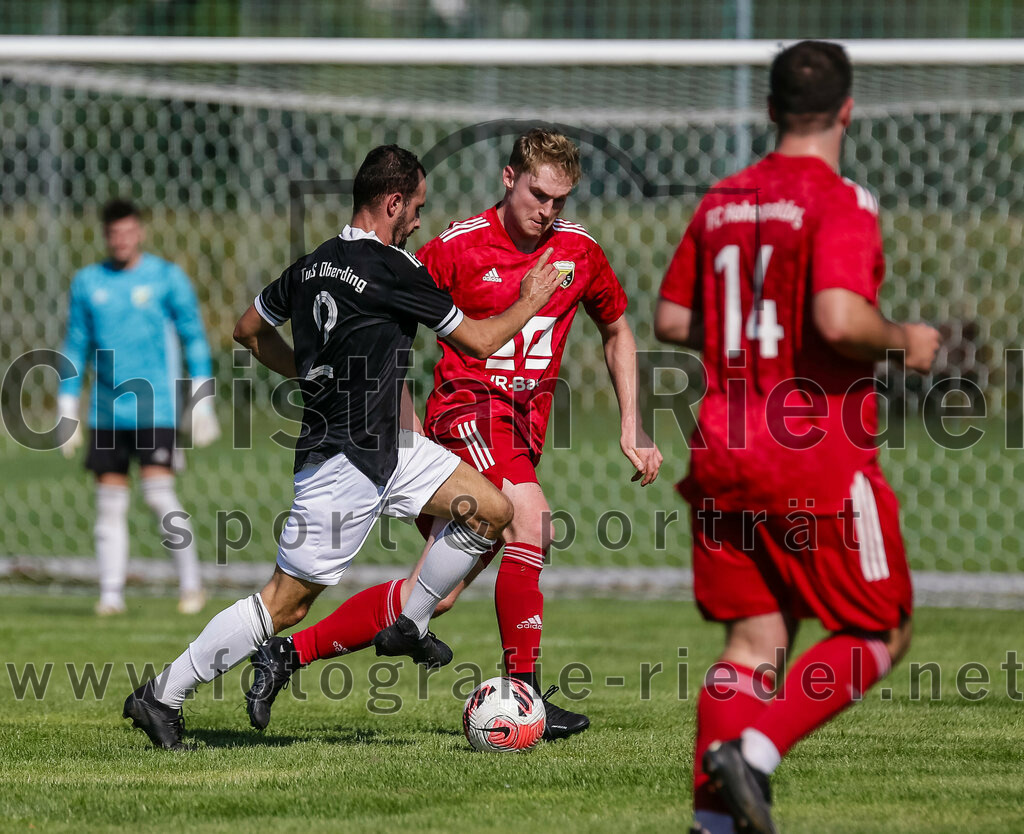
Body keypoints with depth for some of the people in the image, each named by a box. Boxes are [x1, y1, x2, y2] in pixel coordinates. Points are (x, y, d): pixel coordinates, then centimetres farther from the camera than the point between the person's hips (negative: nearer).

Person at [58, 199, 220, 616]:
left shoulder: (167, 277, 0)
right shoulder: (87, 283, 9)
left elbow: (194, 339, 3)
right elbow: (76, 347, 14)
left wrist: (202, 405, -3)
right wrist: (68, 414, 11)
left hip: (156, 408, -4)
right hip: (106, 414, 4)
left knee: (159, 494, -14)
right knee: (110, 502, 1)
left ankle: (191, 583, -2)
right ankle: (111, 593, 6)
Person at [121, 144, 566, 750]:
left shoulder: (313, 265, 7)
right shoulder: (393, 270, -18)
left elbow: (250, 330, 21)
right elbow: (479, 341, -8)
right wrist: (531, 301, 9)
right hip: (344, 462, -10)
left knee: (493, 510, 7)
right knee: (286, 603, -5)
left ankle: (408, 626, 19)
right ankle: (163, 696, 2)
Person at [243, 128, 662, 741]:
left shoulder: (579, 250, 6)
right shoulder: (458, 247, -6)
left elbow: (616, 330, 22)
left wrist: (632, 427, 15)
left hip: (525, 425, 5)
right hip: (469, 407, -5)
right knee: (531, 519, -31)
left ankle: (290, 652, 14)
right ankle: (524, 692, -23)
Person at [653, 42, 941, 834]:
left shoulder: (720, 202, 10)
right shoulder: (840, 203, -12)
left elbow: (670, 320, 15)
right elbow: (839, 320, -25)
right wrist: (903, 340, -7)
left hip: (723, 455, 7)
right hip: (818, 457, -7)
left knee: (756, 640, 11)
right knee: (881, 634, 6)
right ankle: (757, 749, -13)